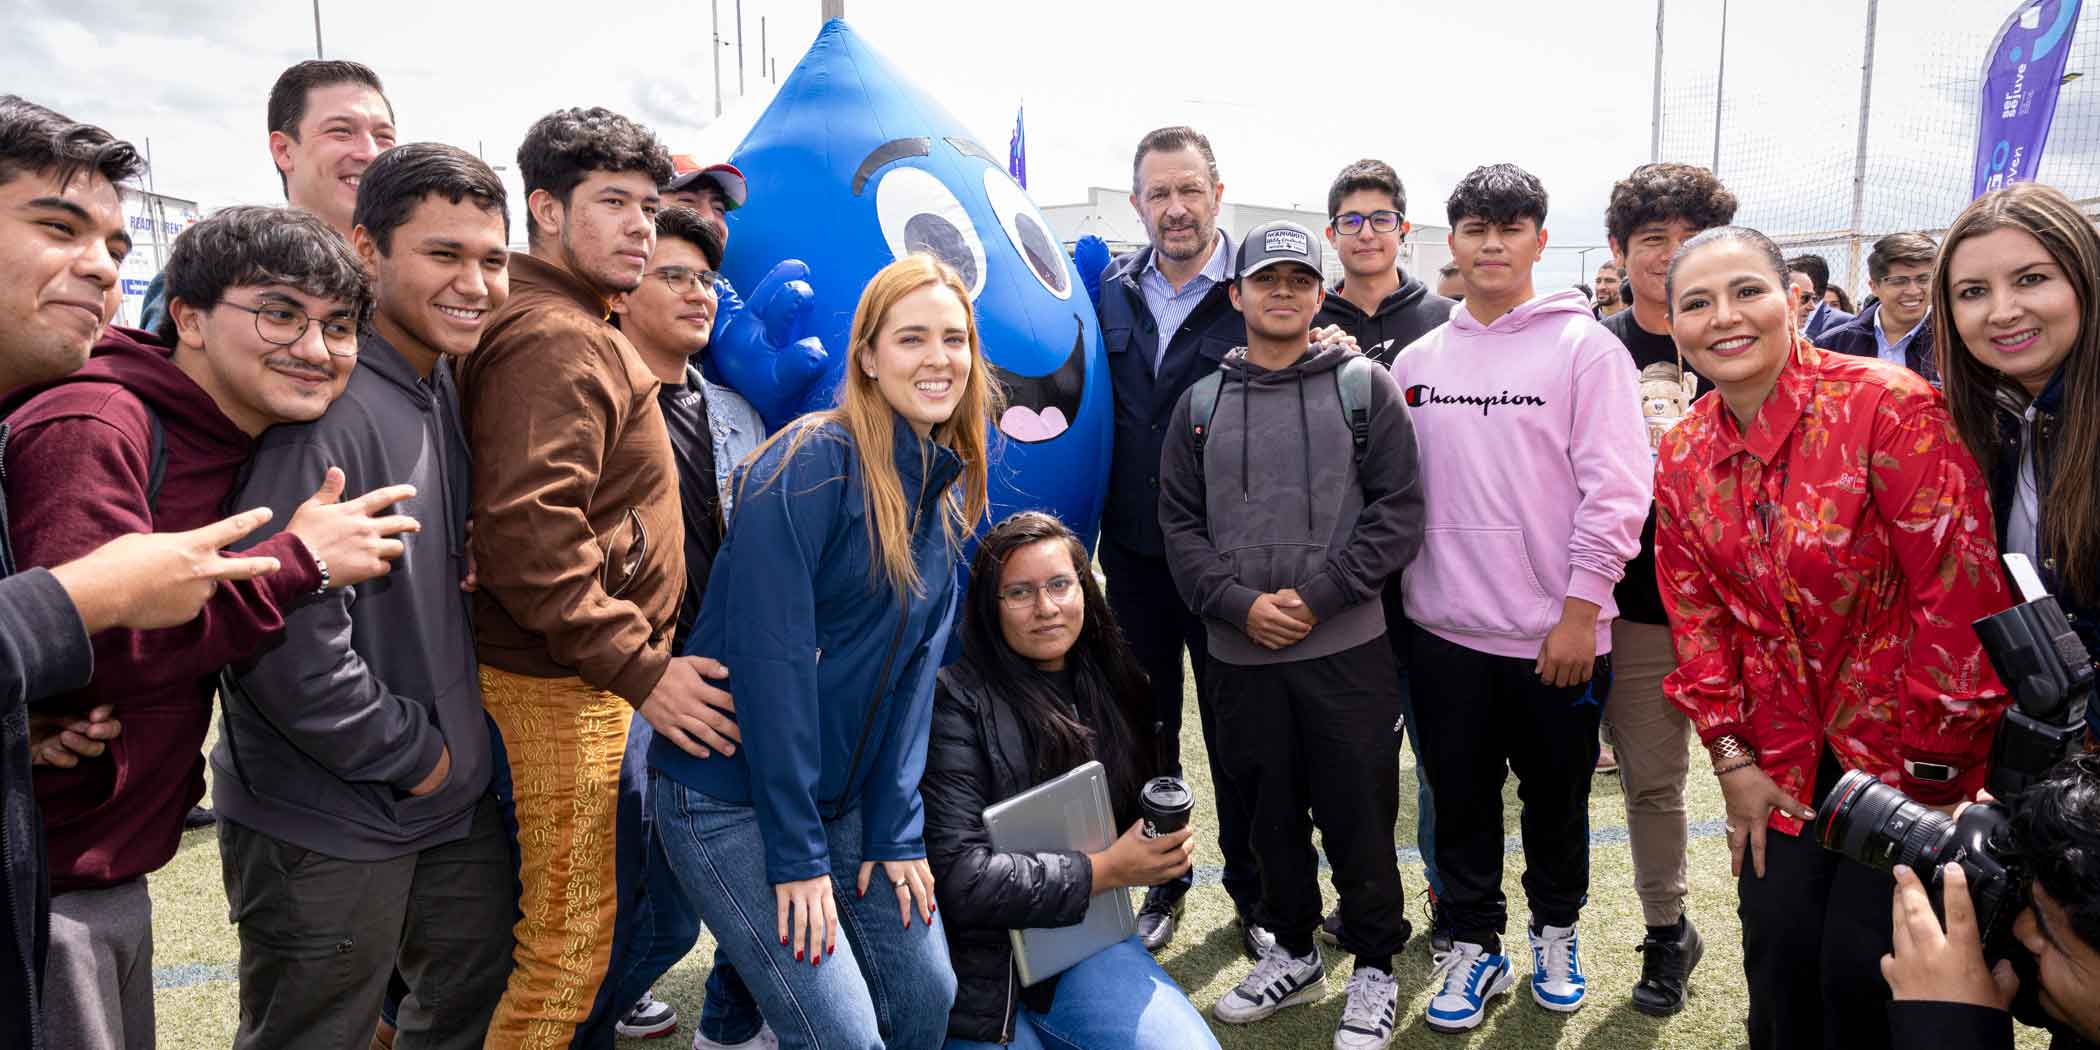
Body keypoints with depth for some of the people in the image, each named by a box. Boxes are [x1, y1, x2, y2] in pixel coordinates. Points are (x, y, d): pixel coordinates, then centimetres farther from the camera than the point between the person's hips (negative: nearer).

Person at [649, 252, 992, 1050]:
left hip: (847, 796, 7)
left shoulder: (948, 491, 3)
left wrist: (897, 830, -2)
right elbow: (770, 660, -21)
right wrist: (797, 853, -19)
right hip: (731, 798, -7)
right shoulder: (811, 465, -19)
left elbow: (916, 667, 3)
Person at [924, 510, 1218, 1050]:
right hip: (981, 958, -4)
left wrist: (1166, 842, -5)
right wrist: (1100, 872, -16)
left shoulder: (1114, 687, 4)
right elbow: (958, 875, -20)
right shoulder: (958, 700, -15)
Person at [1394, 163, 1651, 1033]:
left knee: (1556, 797, 15)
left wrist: (1581, 610, -13)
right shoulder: (1417, 360, 6)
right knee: (1460, 797, 13)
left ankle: (1555, 931, 38)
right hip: (1447, 629, 3)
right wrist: (1397, 586, 2)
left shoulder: (1584, 347, -6)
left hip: (1557, 634, -2)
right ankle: (1474, 945, 30)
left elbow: (1614, 490, -10)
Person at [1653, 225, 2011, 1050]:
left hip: (1906, 757, -4)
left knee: (1862, 973, 0)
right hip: (1784, 763, 4)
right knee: (1778, 958, 8)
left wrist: (1931, 777, -14)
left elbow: (1959, 598, -18)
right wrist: (1731, 757, 0)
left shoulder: (1888, 409, -18)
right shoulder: (1682, 457, -2)